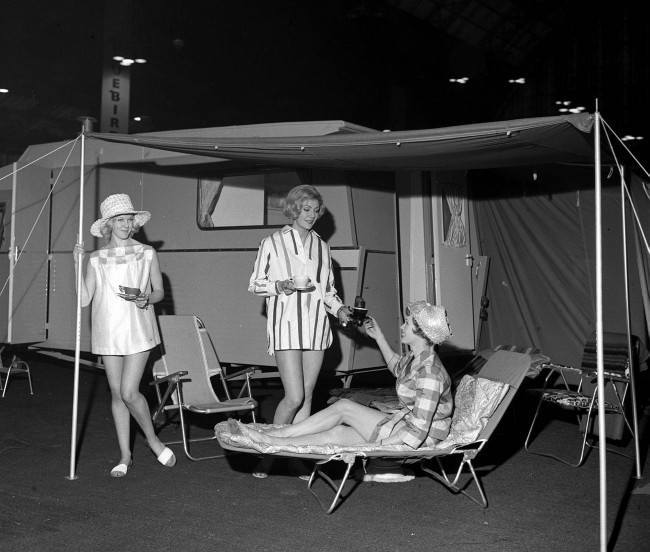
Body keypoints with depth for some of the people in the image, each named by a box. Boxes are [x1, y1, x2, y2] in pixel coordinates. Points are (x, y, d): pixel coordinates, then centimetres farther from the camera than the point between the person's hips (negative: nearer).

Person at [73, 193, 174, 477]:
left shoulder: (147, 254, 2)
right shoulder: (97, 259, 4)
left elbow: (159, 291, 8)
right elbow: (84, 299, -1)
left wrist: (144, 298, -13)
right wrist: (78, 265, -8)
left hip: (138, 330, -2)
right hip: (109, 333, 2)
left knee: (129, 392, -11)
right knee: (116, 394, 8)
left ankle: (153, 439, 15)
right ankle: (125, 455, 20)